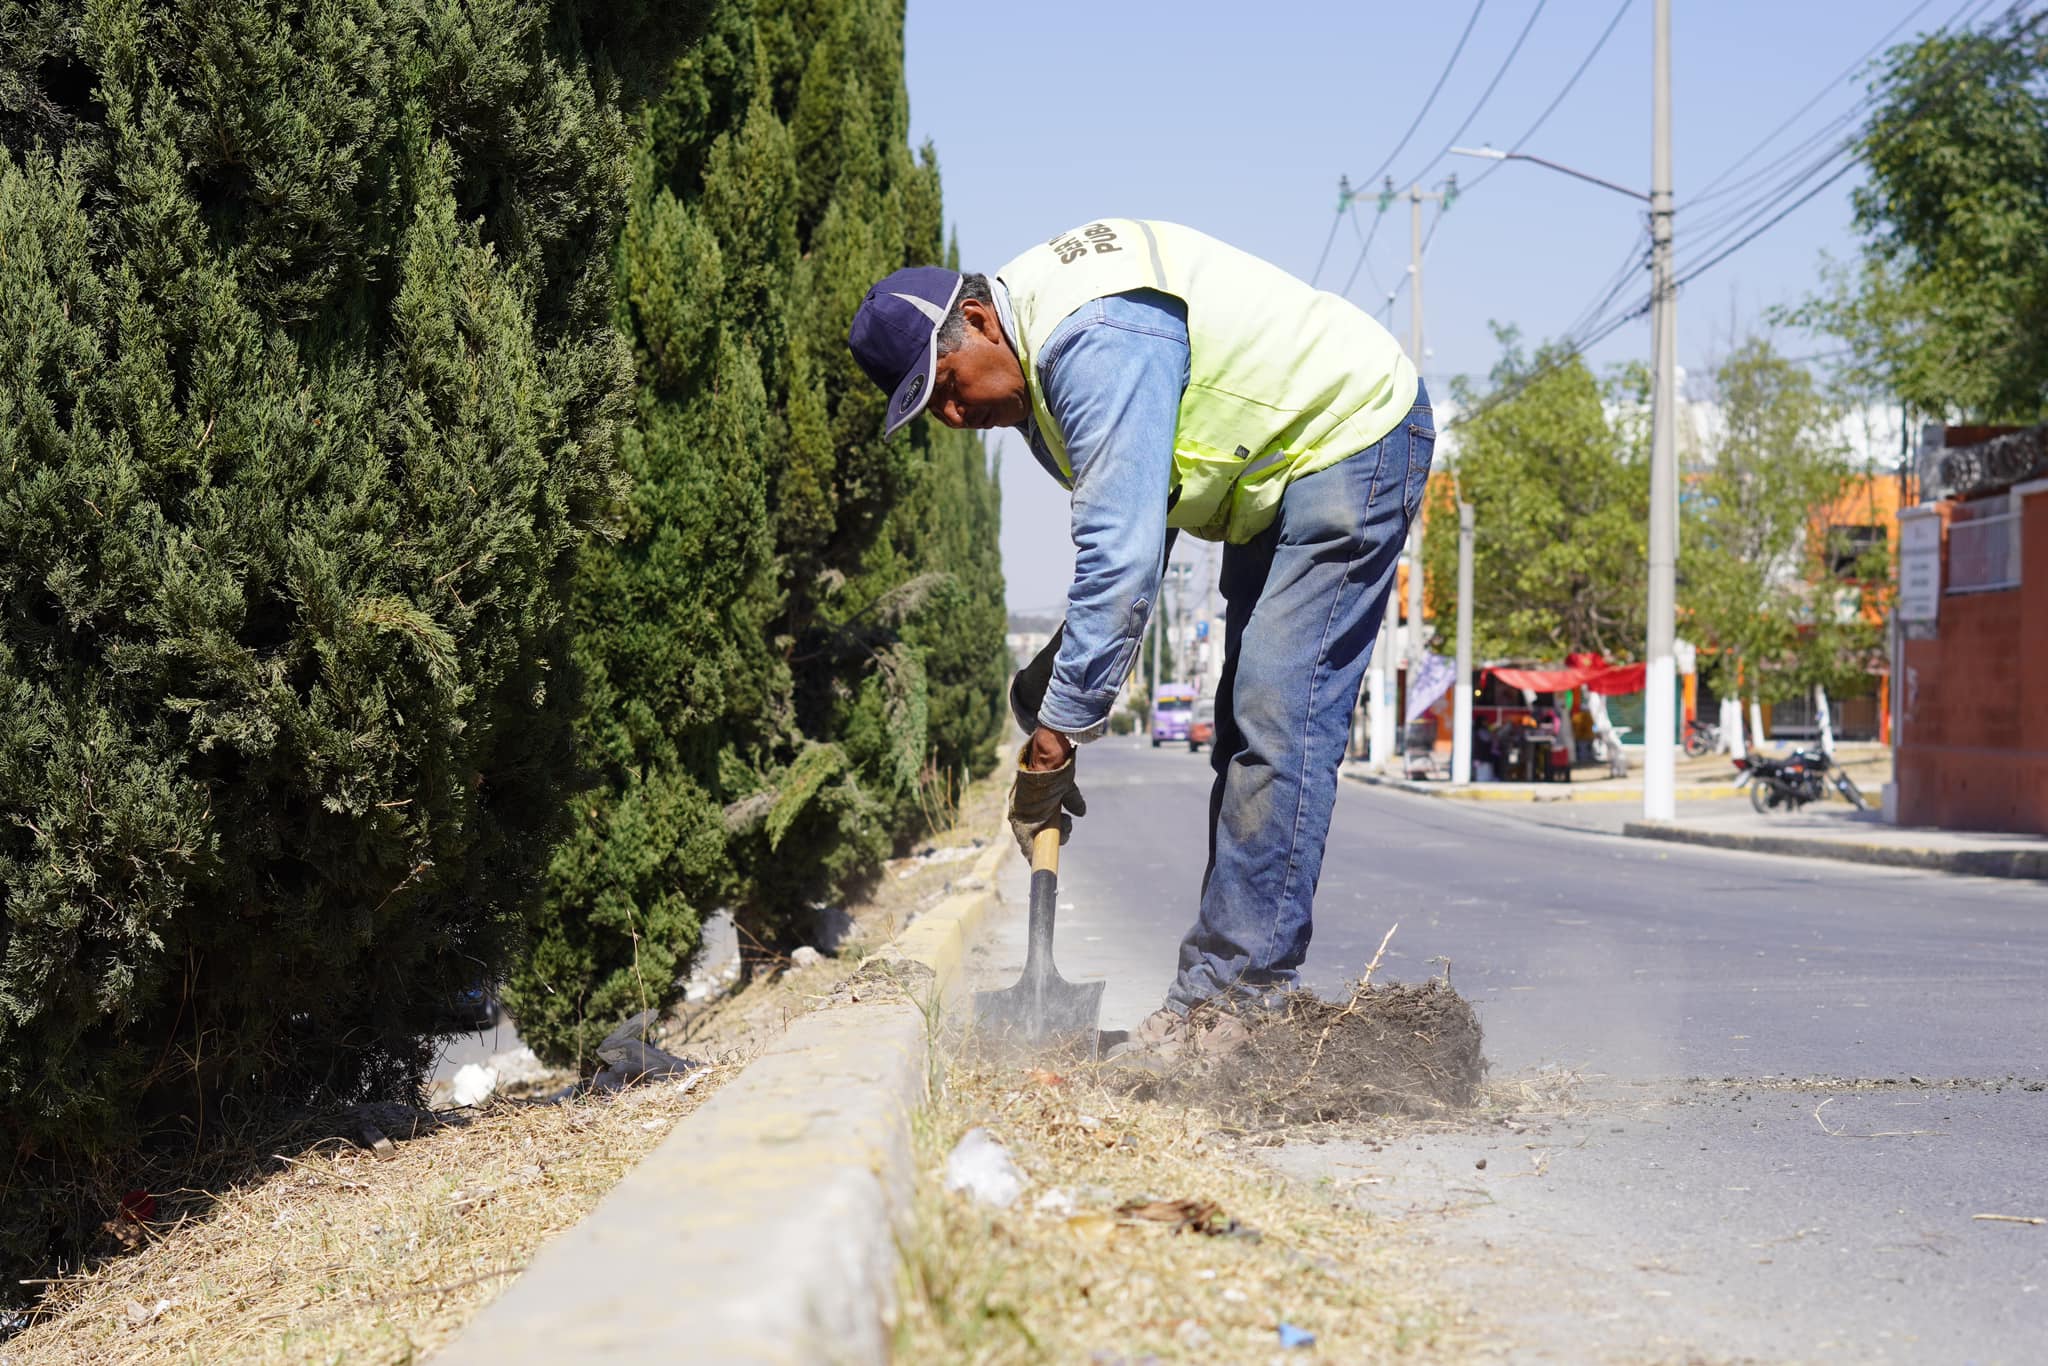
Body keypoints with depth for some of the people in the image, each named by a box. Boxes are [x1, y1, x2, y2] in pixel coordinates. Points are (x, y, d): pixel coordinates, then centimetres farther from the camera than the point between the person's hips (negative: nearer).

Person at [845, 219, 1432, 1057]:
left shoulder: (1096, 341, -30)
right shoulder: (1032, 361, 2)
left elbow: (1122, 555, -35)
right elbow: (1130, 525, 8)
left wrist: (1053, 742, -31)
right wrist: (1062, 665, -5)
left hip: (1349, 438, -11)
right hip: (1276, 465, 11)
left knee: (1276, 723, -16)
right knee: (1246, 726, 8)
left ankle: (1229, 994, -14)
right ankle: (1227, 990, 12)